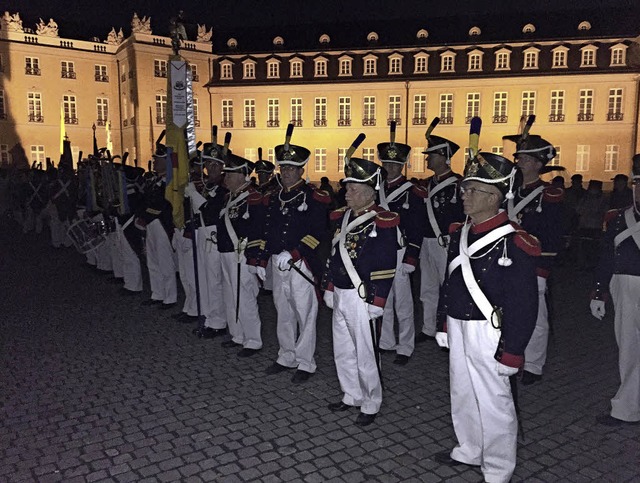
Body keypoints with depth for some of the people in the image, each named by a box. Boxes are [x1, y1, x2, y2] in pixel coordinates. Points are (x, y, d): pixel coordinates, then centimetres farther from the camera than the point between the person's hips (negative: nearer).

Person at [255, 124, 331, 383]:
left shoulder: (313, 198, -8)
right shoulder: (274, 198, 12)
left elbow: (318, 233, -16)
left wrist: (292, 254, -22)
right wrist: (262, 261, 14)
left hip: (301, 264, -6)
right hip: (278, 264, 7)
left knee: (304, 314, 2)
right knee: (284, 313, 16)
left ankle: (305, 363, 14)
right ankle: (287, 357, 30)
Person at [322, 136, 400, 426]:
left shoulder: (383, 223, -14)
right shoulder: (342, 217, 8)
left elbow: (386, 268, -16)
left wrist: (376, 303, -17)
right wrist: (329, 289, 15)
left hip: (361, 298, -8)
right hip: (339, 295, 8)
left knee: (365, 354, 5)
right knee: (342, 351, 18)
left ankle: (371, 405, 23)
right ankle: (351, 396, 36)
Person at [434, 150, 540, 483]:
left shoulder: (513, 243, -19)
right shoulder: (460, 233, 5)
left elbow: (523, 304, -17)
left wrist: (512, 351, -16)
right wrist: (443, 324, 16)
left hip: (488, 334, -8)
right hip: (457, 328, 8)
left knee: (493, 403, 7)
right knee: (462, 394, 21)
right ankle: (469, 451, 43)